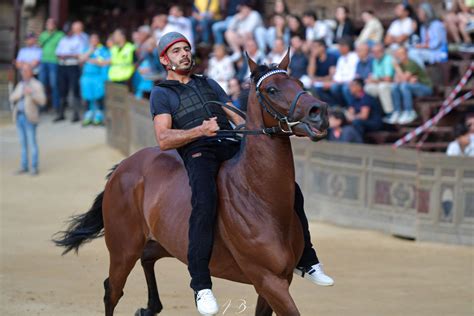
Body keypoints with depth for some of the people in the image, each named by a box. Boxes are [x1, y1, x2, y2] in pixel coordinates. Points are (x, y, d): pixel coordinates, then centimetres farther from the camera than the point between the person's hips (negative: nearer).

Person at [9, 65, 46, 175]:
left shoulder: (37, 85, -3)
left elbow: (42, 101, -13)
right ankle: (24, 166, 12)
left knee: (32, 142, -6)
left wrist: (31, 94, -28)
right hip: (19, 116, 6)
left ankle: (34, 167, -2)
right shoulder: (20, 85, 17)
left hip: (29, 117, -6)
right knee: (23, 142, 8)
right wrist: (17, 96, -10)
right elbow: (12, 98, 13)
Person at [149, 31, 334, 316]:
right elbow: (164, 140, -3)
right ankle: (201, 286, -34)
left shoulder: (209, 84, 28)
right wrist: (200, 131, -17)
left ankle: (307, 262, 9)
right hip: (198, 153, -6)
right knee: (205, 202, -37)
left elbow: (237, 118, 23)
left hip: (232, 145, 6)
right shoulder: (161, 94, 11)